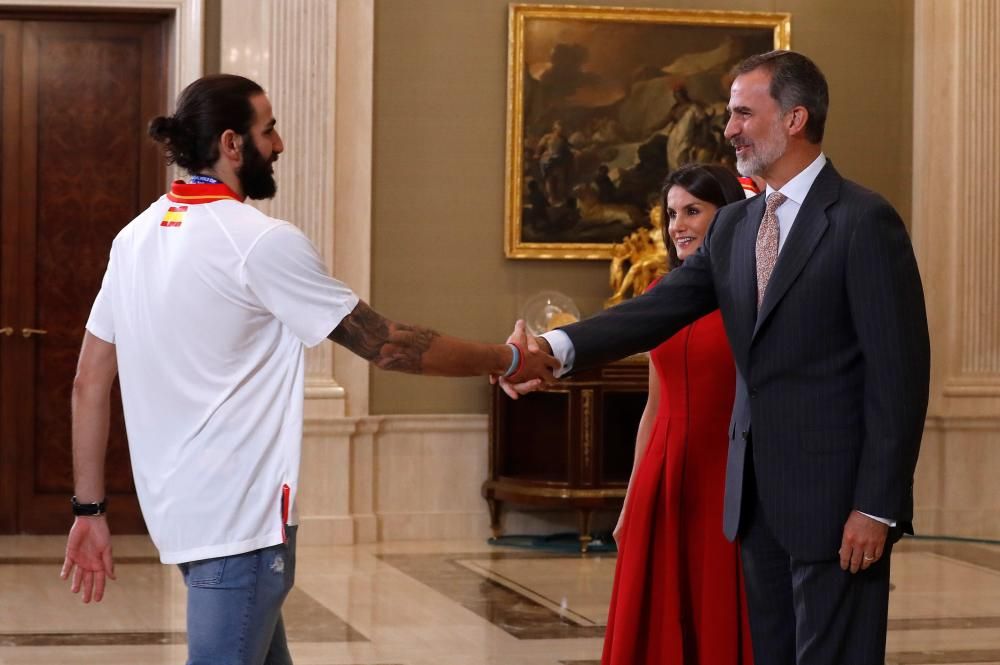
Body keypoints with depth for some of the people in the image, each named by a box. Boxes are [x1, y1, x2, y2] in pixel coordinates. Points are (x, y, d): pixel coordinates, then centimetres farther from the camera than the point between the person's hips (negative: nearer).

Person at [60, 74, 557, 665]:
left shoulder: (136, 238, 8)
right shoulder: (261, 242, -14)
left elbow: (90, 384, 9)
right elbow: (387, 345, -9)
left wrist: (90, 509, 14)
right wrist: (506, 361, 3)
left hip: (177, 505, 8)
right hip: (240, 513, -8)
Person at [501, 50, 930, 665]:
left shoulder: (864, 221, -10)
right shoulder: (734, 226, 11)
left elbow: (899, 373, -13)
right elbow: (659, 310, 1)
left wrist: (877, 506, -16)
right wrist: (558, 347, -16)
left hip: (835, 495, -7)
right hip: (758, 495, 7)